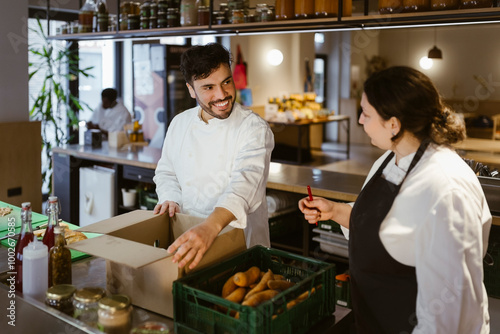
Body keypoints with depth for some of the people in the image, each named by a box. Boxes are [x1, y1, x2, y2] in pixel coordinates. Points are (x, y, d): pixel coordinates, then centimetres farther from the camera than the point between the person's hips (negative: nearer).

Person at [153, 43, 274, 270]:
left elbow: (245, 183, -25)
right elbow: (167, 172, 20)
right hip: (187, 240, 4)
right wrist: (171, 200, -2)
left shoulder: (253, 128, -10)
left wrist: (211, 227, -41)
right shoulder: (179, 124, 8)